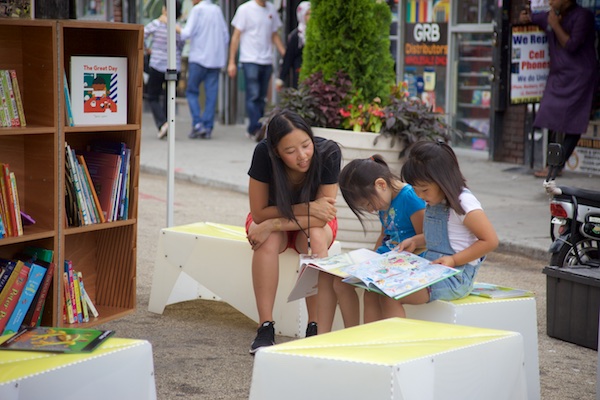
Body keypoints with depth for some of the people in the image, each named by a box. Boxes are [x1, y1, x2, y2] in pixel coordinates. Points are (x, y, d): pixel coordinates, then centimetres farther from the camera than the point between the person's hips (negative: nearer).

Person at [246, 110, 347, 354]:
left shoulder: (328, 153, -30)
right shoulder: (264, 153, -30)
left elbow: (324, 216, -26)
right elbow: (259, 213, -21)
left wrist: (274, 224, -33)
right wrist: (306, 208, -31)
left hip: (311, 224, 0)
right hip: (270, 217, 0)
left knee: (316, 238, -34)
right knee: (269, 241, -34)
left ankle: (318, 331, -37)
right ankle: (265, 329, -31)